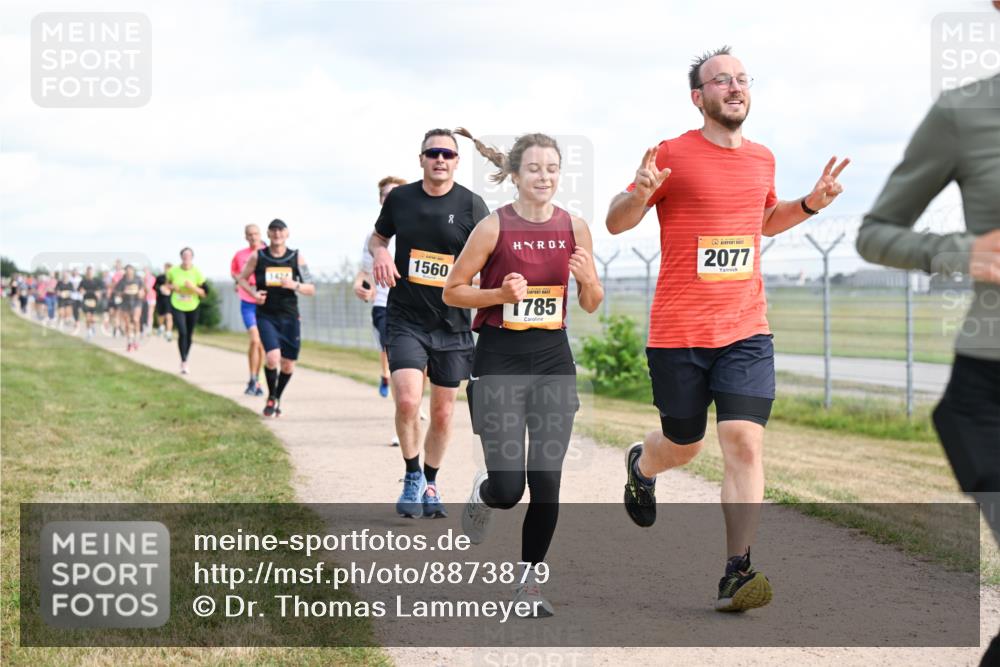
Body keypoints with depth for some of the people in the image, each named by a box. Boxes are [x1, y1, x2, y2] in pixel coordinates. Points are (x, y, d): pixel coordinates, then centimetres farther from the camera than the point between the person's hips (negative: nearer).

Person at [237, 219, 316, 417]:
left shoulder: (296, 258, 1)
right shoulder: (257, 257, -1)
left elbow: (311, 289, 2)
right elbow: (242, 278, 13)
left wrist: (294, 285, -18)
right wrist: (253, 292, -7)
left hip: (290, 317, 2)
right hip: (266, 316, -2)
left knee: (288, 365, 4)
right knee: (272, 358, -20)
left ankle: (277, 397, 32)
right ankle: (271, 397, 5)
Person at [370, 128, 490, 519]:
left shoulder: (471, 204, -4)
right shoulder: (400, 198, 2)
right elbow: (377, 237, 19)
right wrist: (379, 253, -5)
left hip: (452, 323, 0)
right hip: (405, 320, 0)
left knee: (443, 412, 8)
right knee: (407, 400, -18)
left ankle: (430, 484, 29)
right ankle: (412, 477, 4)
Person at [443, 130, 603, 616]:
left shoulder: (574, 228, 3)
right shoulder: (495, 227, -7)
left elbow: (591, 305, 10)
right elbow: (452, 291, -2)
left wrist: (587, 279, -11)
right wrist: (501, 293, -17)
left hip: (553, 361, 3)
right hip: (500, 361, -3)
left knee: (547, 484, 0)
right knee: (508, 487, -9)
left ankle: (529, 583, 15)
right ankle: (482, 494, 29)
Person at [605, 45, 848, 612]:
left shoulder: (762, 159, 10)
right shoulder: (674, 155, -6)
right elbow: (616, 223, -2)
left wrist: (810, 204, 12)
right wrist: (641, 193, -23)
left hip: (746, 331, 3)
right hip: (678, 332, -3)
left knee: (745, 442, -12)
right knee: (683, 446, 12)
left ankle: (736, 574, -11)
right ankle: (641, 466, 49)